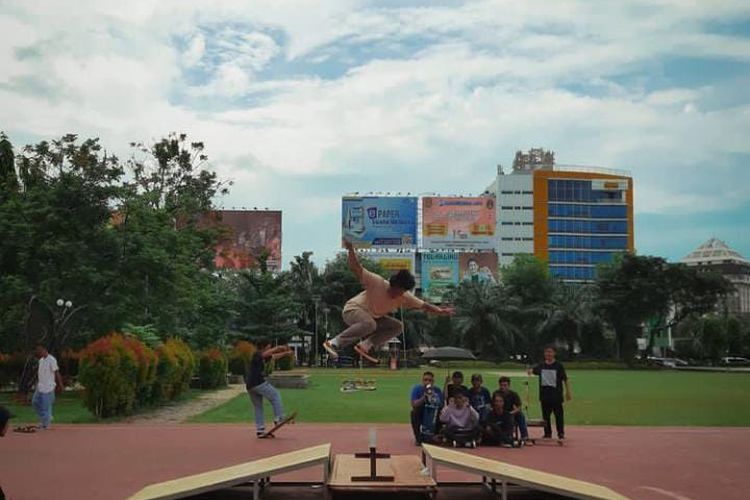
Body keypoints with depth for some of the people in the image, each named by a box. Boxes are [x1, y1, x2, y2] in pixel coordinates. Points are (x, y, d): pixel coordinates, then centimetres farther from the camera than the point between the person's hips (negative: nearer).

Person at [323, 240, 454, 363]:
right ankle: (333, 343, -33)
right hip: (353, 309, -8)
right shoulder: (377, 283, -26)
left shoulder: (404, 297, -9)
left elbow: (423, 305, -3)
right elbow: (356, 268, -33)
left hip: (373, 317, 8)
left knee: (397, 326, -5)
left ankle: (364, 346, -14)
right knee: (369, 324, -39)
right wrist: (351, 249, -46)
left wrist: (440, 311, -13)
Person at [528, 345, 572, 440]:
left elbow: (565, 379, -1)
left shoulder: (559, 365, -3)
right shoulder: (541, 365, 8)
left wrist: (568, 392, -3)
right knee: (545, 415, 9)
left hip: (556, 395, -4)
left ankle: (561, 433, 10)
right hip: (544, 394, 4)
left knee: (559, 415, 0)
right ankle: (547, 433, 19)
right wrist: (530, 370, -26)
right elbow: (534, 370, -1)